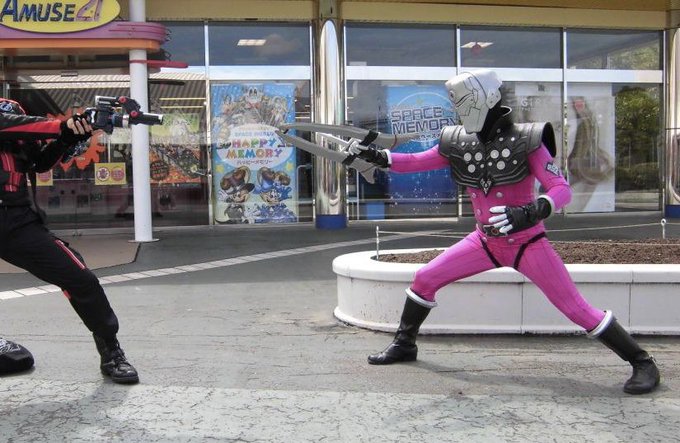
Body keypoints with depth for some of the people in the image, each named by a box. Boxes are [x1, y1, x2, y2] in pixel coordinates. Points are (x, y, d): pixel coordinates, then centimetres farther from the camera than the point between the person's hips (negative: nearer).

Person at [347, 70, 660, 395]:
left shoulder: (525, 140, -19)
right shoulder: (458, 142, -4)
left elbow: (562, 189, -21)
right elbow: (417, 162, 5)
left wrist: (532, 212, -40)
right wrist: (377, 156, -7)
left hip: (527, 243, -5)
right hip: (485, 242, 5)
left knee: (576, 309, -7)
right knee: (425, 279, 4)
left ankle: (641, 362, 9)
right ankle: (404, 344, 26)